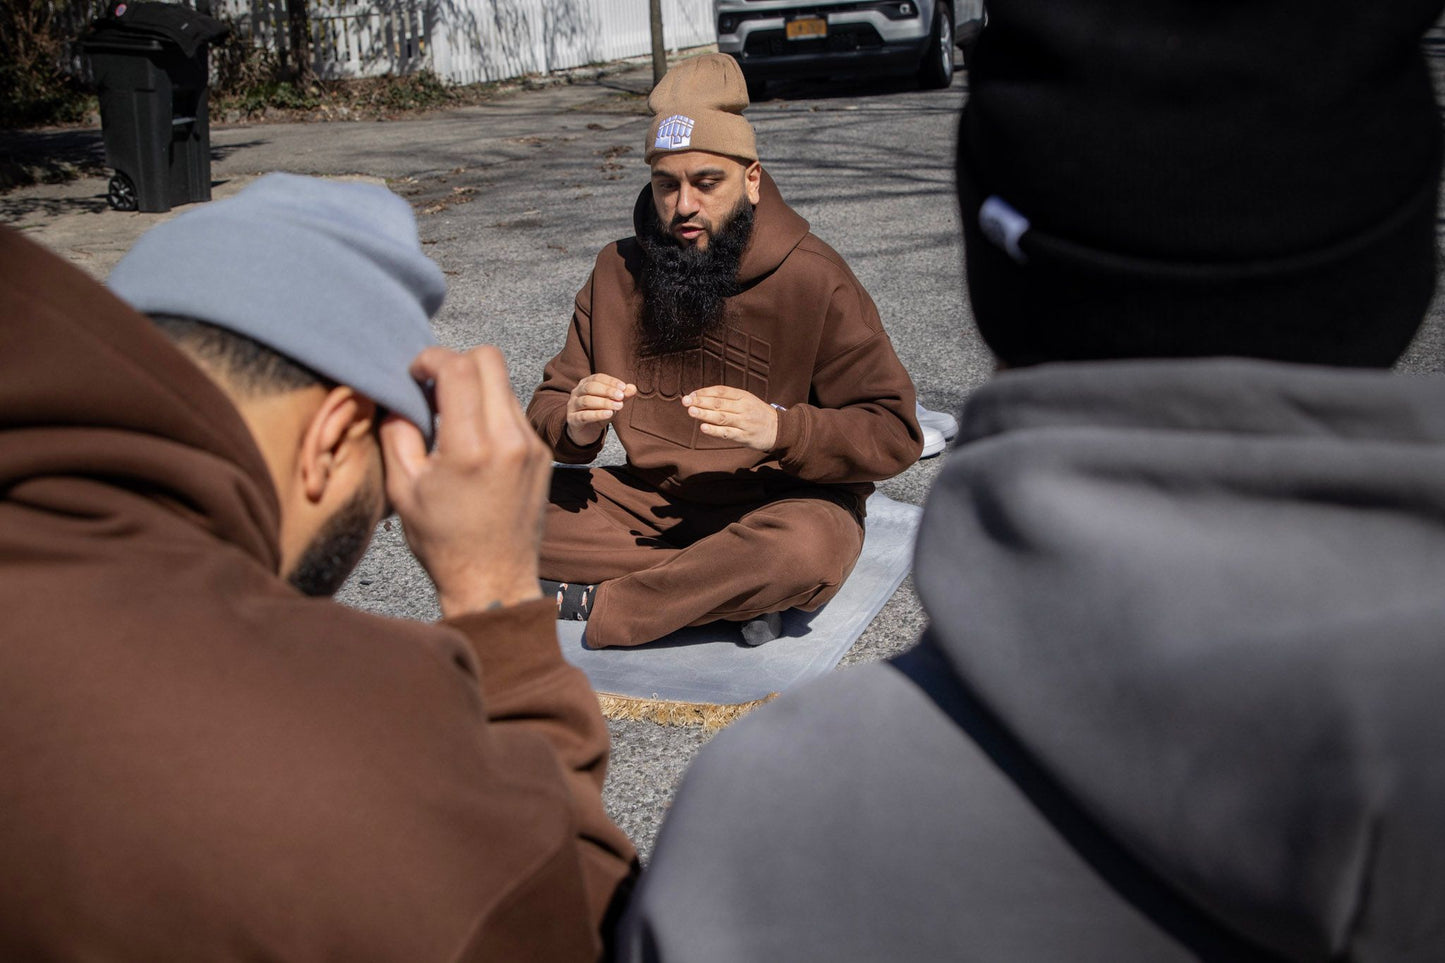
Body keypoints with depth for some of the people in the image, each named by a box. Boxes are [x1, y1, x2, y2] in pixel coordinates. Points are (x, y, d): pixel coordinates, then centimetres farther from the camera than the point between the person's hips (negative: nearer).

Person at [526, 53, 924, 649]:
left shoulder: (815, 281, -12)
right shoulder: (617, 271, 2)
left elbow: (894, 433, -13)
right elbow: (548, 410, 5)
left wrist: (778, 429, -31)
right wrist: (574, 425, -21)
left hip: (783, 505, -4)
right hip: (652, 500, 4)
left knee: (806, 548, -38)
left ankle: (597, 604, -16)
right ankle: (740, 588, -14)